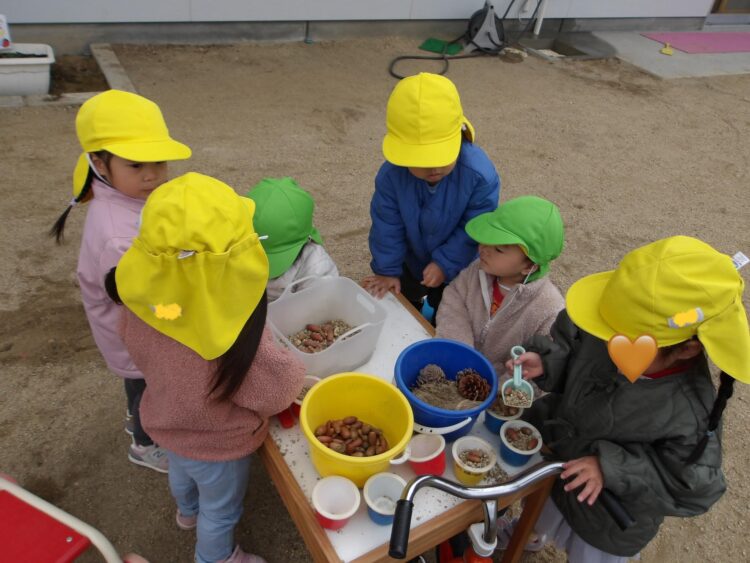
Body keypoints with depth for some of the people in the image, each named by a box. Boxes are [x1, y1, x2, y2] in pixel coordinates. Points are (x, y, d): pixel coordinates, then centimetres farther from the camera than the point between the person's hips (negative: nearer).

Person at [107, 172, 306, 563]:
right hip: (217, 444, -6)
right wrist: (297, 376, -8)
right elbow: (278, 390, -27)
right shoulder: (236, 338, -45)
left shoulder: (140, 301, -27)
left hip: (168, 422, 6)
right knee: (220, 509, 25)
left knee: (182, 473, 37)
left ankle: (188, 512, 69)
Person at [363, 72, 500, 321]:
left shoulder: (480, 175, -38)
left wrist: (445, 263, -23)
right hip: (412, 261, 3)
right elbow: (387, 225, -19)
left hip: (459, 267, -3)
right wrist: (387, 269, -11)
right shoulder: (392, 173, -31)